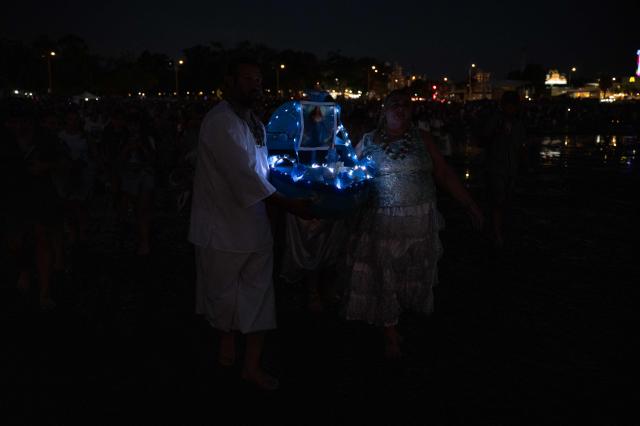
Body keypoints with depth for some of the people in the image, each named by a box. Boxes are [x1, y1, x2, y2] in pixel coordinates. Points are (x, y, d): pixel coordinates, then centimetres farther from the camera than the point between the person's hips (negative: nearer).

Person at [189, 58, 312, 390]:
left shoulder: (255, 123, 11)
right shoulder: (219, 122, -18)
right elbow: (244, 177, -25)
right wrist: (290, 205, -22)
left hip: (255, 223, 7)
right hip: (223, 225, -7)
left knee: (259, 294, 8)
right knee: (224, 293, 12)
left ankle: (252, 366, 18)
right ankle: (226, 339, 38)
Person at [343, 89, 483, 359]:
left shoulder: (422, 139, 7)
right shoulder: (367, 142, 5)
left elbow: (444, 175, 5)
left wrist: (469, 205, 0)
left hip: (419, 224, 2)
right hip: (381, 225, -1)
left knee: (413, 279, 10)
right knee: (383, 280, 3)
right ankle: (391, 337, 16)